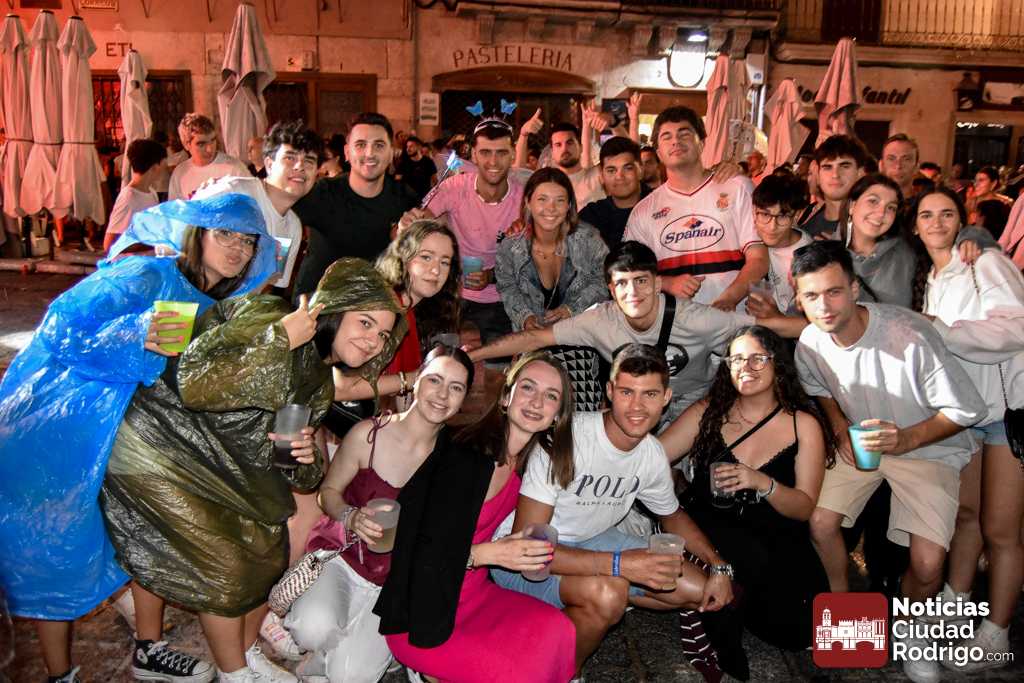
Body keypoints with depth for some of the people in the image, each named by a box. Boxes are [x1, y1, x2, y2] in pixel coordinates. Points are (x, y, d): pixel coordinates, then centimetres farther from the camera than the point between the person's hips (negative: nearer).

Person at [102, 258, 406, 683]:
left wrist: (304, 457, -15)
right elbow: (197, 385, -37)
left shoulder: (320, 382, 3)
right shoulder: (266, 317, -23)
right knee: (226, 567, -7)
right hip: (160, 452, -8)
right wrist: (281, 339, -36)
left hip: (222, 469, 8)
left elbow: (299, 475, 9)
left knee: (269, 552, 8)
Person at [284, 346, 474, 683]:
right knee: (314, 629, -29)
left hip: (393, 579, 1)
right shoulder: (368, 433, -14)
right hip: (341, 554, 0)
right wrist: (352, 518, -18)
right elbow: (329, 490, 0)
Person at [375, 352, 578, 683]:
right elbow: (425, 556, -18)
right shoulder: (464, 460, -21)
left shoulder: (529, 460, 1)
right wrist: (488, 553, -29)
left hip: (475, 592, 7)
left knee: (558, 631, -16)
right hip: (424, 614, -7)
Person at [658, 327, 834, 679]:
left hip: (775, 540, 1)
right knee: (751, 557, -32)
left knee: (801, 629, -17)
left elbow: (804, 508, -6)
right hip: (706, 529, -1)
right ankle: (720, 645, -4)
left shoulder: (804, 425, 0)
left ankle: (738, 604, 15)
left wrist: (762, 483, -24)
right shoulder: (708, 411, 2)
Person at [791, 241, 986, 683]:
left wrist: (907, 439, -32)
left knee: (927, 565, -16)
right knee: (820, 522, -12)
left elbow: (966, 410, -20)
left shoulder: (911, 337, -31)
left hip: (928, 448, -4)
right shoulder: (810, 341, -15)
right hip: (861, 442, 4)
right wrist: (839, 426, -5)